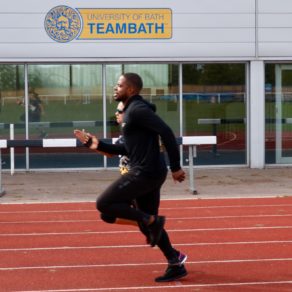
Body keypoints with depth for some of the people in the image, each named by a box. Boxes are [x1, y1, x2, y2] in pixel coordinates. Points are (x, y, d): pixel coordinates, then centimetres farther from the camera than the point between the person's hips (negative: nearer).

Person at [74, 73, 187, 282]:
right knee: (148, 223, 15)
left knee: (104, 204, -9)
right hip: (146, 173, 10)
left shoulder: (138, 110, -12)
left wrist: (176, 167, -21)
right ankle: (176, 265, 21)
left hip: (146, 173, -10)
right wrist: (99, 145, 16)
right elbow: (128, 149, 23)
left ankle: (151, 220, -6)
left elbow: (166, 132, -22)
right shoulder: (131, 111, 19)